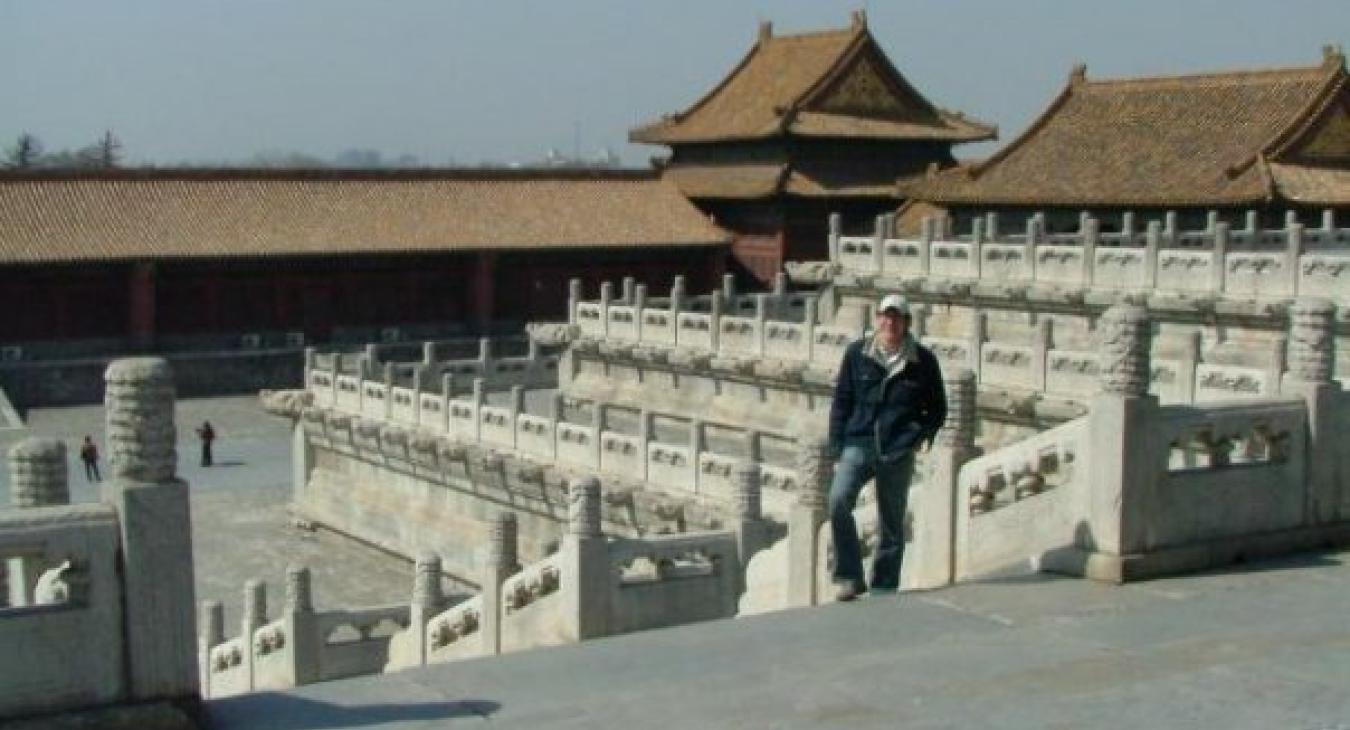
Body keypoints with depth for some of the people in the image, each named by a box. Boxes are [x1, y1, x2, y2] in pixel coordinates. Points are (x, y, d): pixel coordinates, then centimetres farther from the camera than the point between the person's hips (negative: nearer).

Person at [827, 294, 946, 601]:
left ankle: (883, 590, 17)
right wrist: (837, 449, 2)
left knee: (891, 525, 5)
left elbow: (937, 409, 13)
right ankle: (849, 577, -10)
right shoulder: (857, 354, 4)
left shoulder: (922, 361, 3)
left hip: (898, 453, 0)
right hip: (858, 444, 0)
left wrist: (918, 436, -4)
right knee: (838, 501, -22)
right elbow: (841, 402, 8)